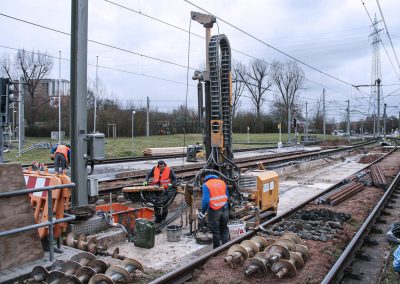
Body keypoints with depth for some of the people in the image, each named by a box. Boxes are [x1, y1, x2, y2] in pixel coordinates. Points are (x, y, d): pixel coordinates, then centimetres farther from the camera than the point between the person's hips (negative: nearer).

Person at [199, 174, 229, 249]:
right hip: (224, 209, 4)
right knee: (224, 229, 17)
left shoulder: (206, 185, -6)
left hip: (214, 210, -4)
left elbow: (205, 200, -15)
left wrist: (203, 212, -7)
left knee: (215, 231, 8)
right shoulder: (222, 182, 9)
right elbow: (227, 196, 11)